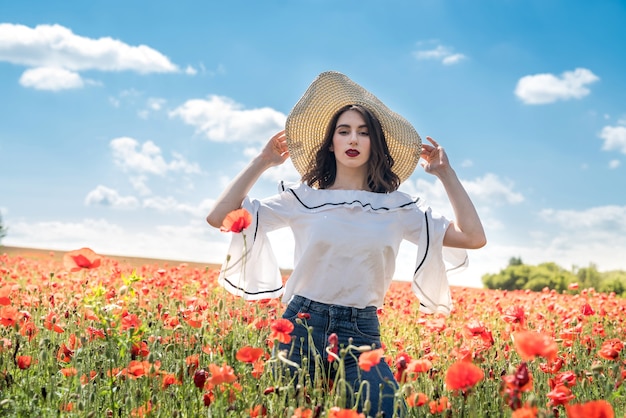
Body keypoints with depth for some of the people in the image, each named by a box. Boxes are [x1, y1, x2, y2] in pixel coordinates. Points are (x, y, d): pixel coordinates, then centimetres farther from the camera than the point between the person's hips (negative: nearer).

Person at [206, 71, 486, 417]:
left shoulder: (397, 207, 6)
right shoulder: (303, 199, 3)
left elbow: (474, 237, 0)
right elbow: (219, 217, -1)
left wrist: (445, 173, 3)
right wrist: (262, 162, 1)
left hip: (361, 334, 0)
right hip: (301, 326, 0)